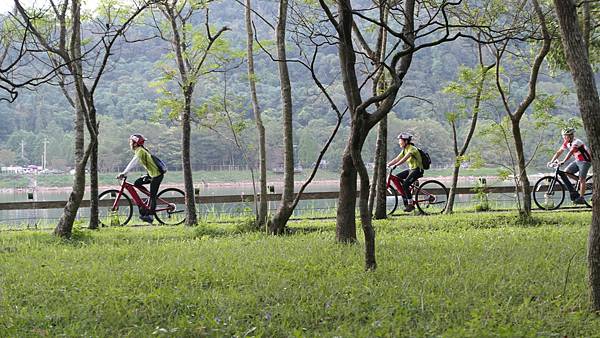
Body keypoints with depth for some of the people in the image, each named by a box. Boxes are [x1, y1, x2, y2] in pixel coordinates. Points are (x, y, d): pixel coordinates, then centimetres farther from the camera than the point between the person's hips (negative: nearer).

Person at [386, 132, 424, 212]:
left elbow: (404, 159, -32)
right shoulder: (405, 150, 11)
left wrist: (395, 165, -41)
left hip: (417, 170, -9)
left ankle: (410, 204, -14)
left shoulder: (412, 149, -18)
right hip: (411, 169, 9)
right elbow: (396, 159, 8)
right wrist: (387, 165, -3)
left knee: (405, 184, -23)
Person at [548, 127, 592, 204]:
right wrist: (551, 161, -7)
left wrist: (563, 162, -47)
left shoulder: (576, 142, -25)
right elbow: (559, 152, 3)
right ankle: (573, 192, -1)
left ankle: (581, 198, -12)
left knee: (581, 179, -16)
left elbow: (570, 153, -37)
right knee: (564, 173, -3)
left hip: (585, 161, -8)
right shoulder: (566, 143, 0)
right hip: (577, 161, 8)